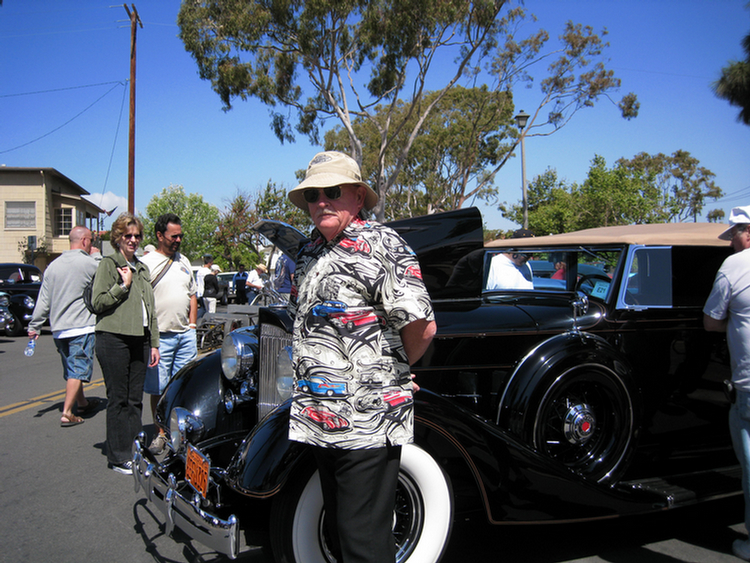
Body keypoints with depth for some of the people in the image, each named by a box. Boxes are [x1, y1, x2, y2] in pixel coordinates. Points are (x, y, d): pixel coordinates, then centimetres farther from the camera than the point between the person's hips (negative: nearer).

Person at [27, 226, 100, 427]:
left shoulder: (53, 265, 8)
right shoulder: (89, 263, -9)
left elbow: (43, 300, 7)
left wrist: (35, 326, 11)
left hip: (59, 328, 7)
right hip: (81, 327, -7)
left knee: (71, 370, 18)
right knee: (78, 370, -4)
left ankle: (82, 403, 35)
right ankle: (67, 413, -10)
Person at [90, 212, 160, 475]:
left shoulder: (142, 268, 19)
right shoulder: (108, 264, -1)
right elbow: (97, 302, -9)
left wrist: (154, 343, 17)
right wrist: (124, 285, -11)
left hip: (140, 340, 6)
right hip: (114, 339, -6)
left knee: (135, 400, 8)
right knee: (118, 400, 0)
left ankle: (135, 453, 15)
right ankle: (118, 458, 8)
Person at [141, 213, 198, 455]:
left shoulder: (184, 262, 15)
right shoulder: (146, 263, -6)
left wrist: (192, 325, 13)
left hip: (186, 335, 5)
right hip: (160, 336, -5)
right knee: (158, 389, 1)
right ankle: (160, 434, 13)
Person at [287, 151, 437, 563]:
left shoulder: (379, 244, -13)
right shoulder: (312, 251, 13)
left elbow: (422, 326, -18)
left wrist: (390, 371, -2)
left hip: (366, 421, -9)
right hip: (320, 420, 9)